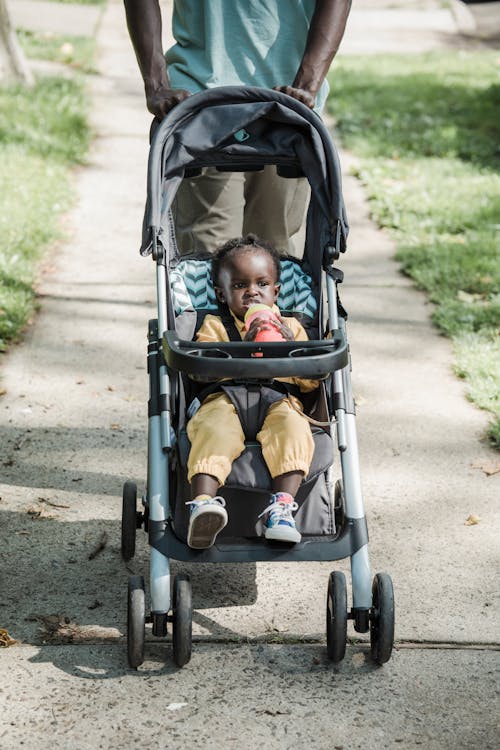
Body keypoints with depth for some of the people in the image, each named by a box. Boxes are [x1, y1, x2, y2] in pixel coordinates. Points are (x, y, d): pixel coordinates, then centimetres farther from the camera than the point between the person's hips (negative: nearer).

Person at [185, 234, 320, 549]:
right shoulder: (214, 326, 21)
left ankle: (283, 505, -42)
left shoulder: (291, 327, 26)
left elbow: (311, 381, 15)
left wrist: (290, 347, -1)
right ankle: (203, 502, -49)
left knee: (294, 429, -33)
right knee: (215, 430, -35)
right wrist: (243, 345, -11)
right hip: (225, 401, -1)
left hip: (279, 402, 1)